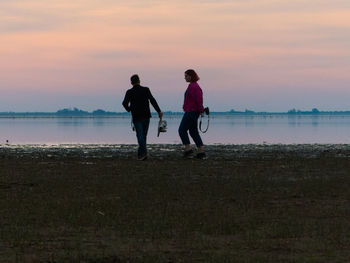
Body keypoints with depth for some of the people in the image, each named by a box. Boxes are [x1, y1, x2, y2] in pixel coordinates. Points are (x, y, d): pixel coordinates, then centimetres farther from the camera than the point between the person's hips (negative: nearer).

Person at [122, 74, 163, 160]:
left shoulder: (129, 92, -1)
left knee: (140, 135, -5)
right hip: (146, 116, 2)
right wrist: (159, 111, -13)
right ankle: (140, 153, 19)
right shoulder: (145, 90, 0)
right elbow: (152, 100, -11)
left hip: (136, 117, -2)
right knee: (143, 135, 13)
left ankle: (143, 153, -22)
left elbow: (125, 103, -13)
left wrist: (129, 109, 9)